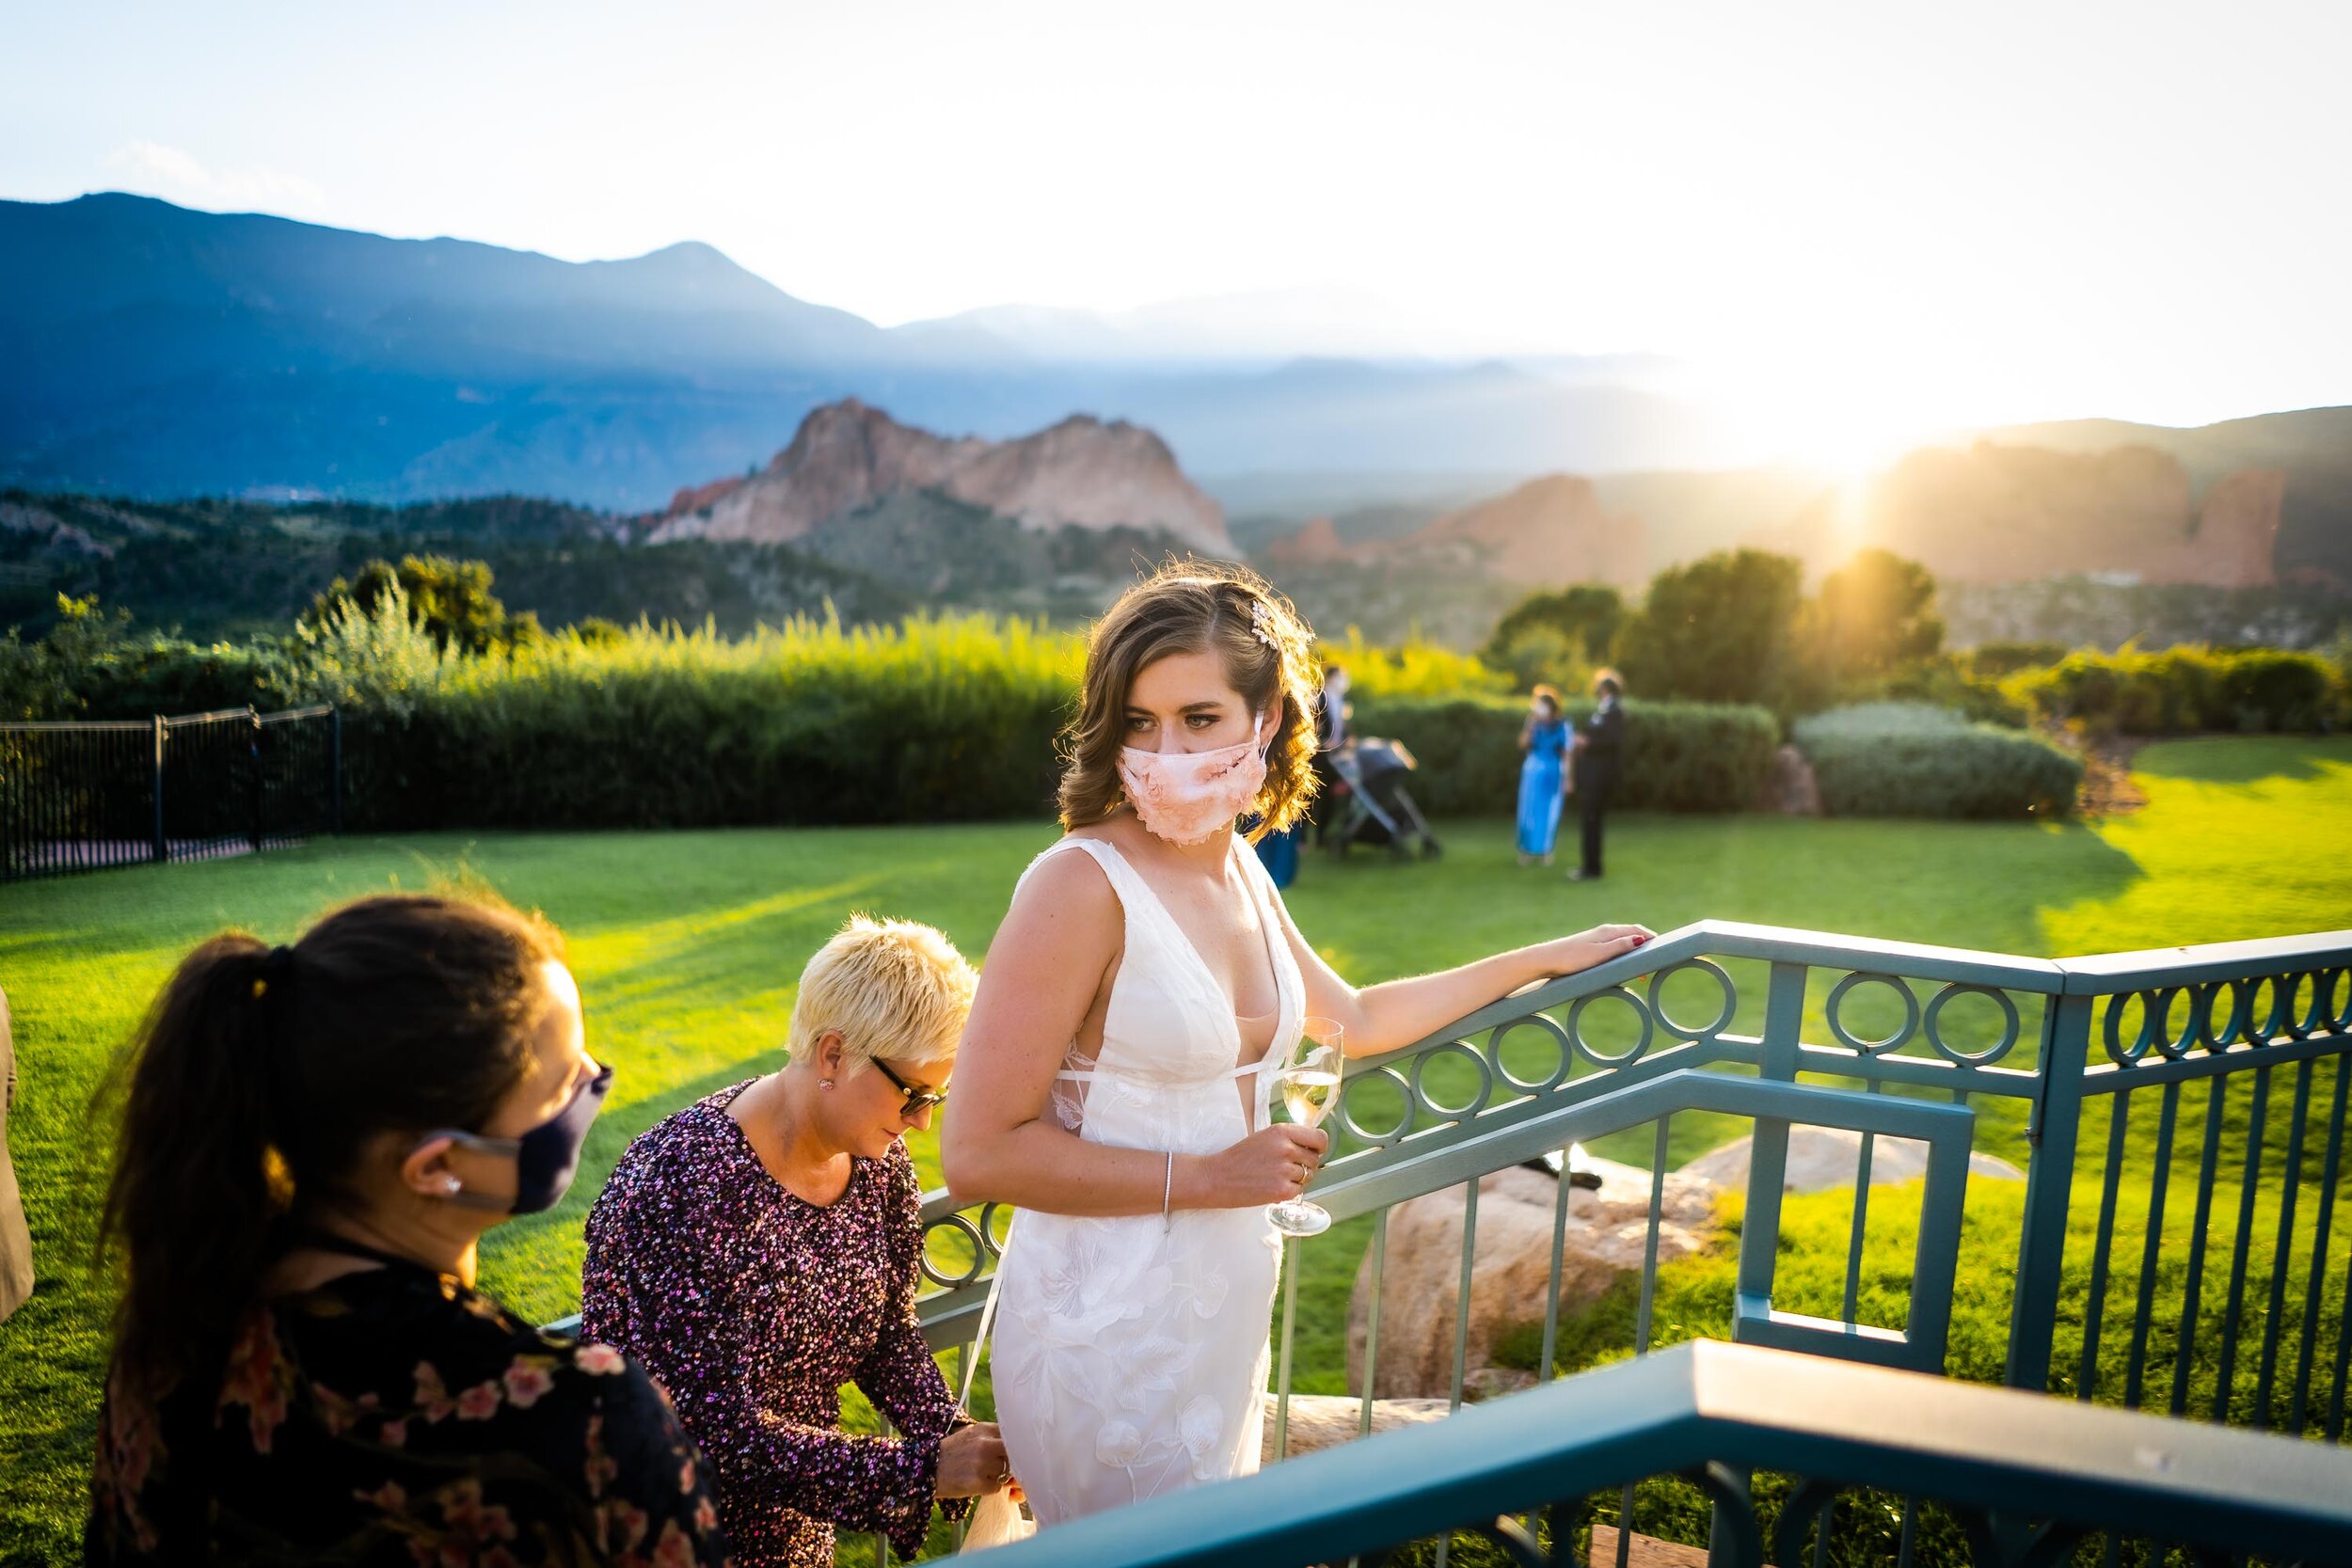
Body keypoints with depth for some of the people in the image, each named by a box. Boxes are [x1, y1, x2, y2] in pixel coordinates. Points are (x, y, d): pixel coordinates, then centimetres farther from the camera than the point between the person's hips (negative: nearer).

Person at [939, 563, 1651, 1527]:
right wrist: (1209, 1177, -18)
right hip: (1110, 1332, -7)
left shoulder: (1239, 874, 3)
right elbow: (977, 1155, -21)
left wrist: (1548, 958, 24)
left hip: (1224, 1314, 7)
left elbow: (1354, 1019, 20)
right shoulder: (1081, 885, -20)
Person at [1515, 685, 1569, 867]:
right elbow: (1523, 744, -11)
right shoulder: (1533, 724, 1)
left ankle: (1545, 850, 16)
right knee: (1529, 812, 4)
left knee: (1550, 814, 4)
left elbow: (1567, 753, -2)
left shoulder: (1562, 726, -4)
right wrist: (1531, 723, -16)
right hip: (1533, 773, 1)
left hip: (1553, 776, -1)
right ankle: (1528, 850, 14)